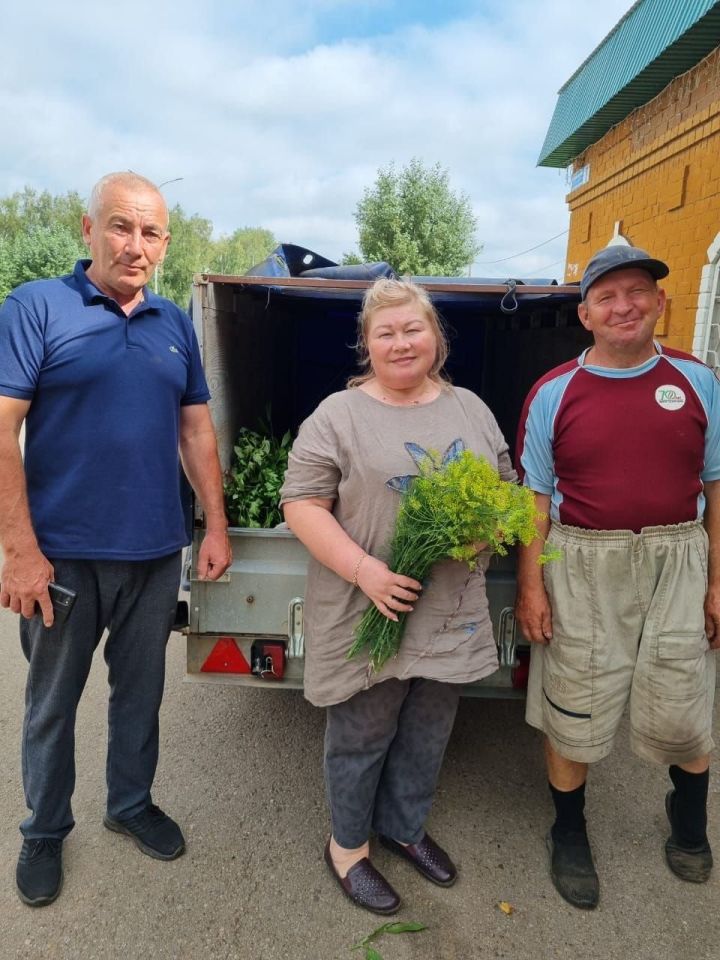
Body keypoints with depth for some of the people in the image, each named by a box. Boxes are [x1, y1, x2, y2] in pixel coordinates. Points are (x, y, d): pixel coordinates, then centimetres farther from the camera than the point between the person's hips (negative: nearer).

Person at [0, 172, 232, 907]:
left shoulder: (175, 324, 8)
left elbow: (196, 431, 10)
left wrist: (216, 527, 5)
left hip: (156, 551, 4)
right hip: (63, 554, -3)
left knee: (140, 689, 19)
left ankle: (131, 804, 41)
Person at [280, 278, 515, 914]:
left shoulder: (471, 409, 8)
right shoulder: (338, 416, -7)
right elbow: (303, 504, -11)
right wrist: (364, 569, -21)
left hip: (451, 612, 5)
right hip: (368, 610, -4)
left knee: (429, 731, 20)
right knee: (362, 734, 12)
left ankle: (405, 826, 44)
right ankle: (348, 845, 36)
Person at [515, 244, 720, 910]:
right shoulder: (554, 393, -1)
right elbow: (535, 497, 0)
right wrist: (530, 586, -4)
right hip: (582, 569, -1)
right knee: (573, 711, 11)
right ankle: (569, 831, 37)